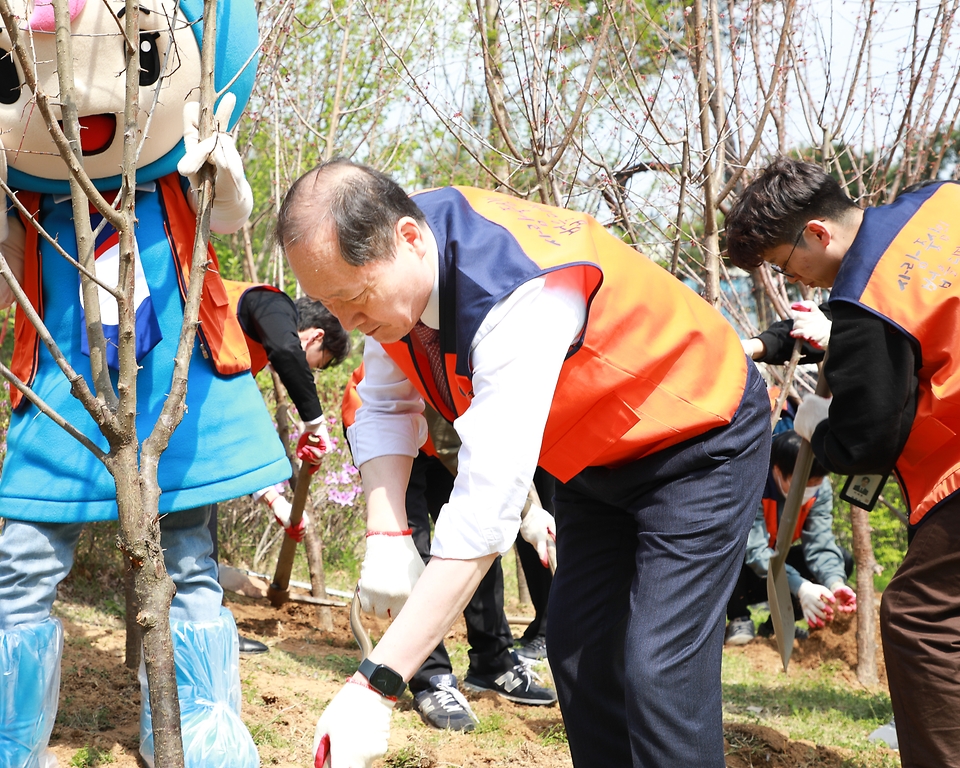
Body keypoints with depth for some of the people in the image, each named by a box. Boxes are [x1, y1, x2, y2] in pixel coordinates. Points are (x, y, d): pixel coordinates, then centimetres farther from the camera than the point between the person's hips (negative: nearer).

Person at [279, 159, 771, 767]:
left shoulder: (521, 295, -41)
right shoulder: (384, 265, -16)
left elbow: (488, 505, -44)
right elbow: (385, 410, -2)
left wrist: (376, 684, -44)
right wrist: (386, 537, -21)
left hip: (700, 436, -8)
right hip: (599, 460, 8)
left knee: (659, 670, -17)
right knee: (576, 647, 7)